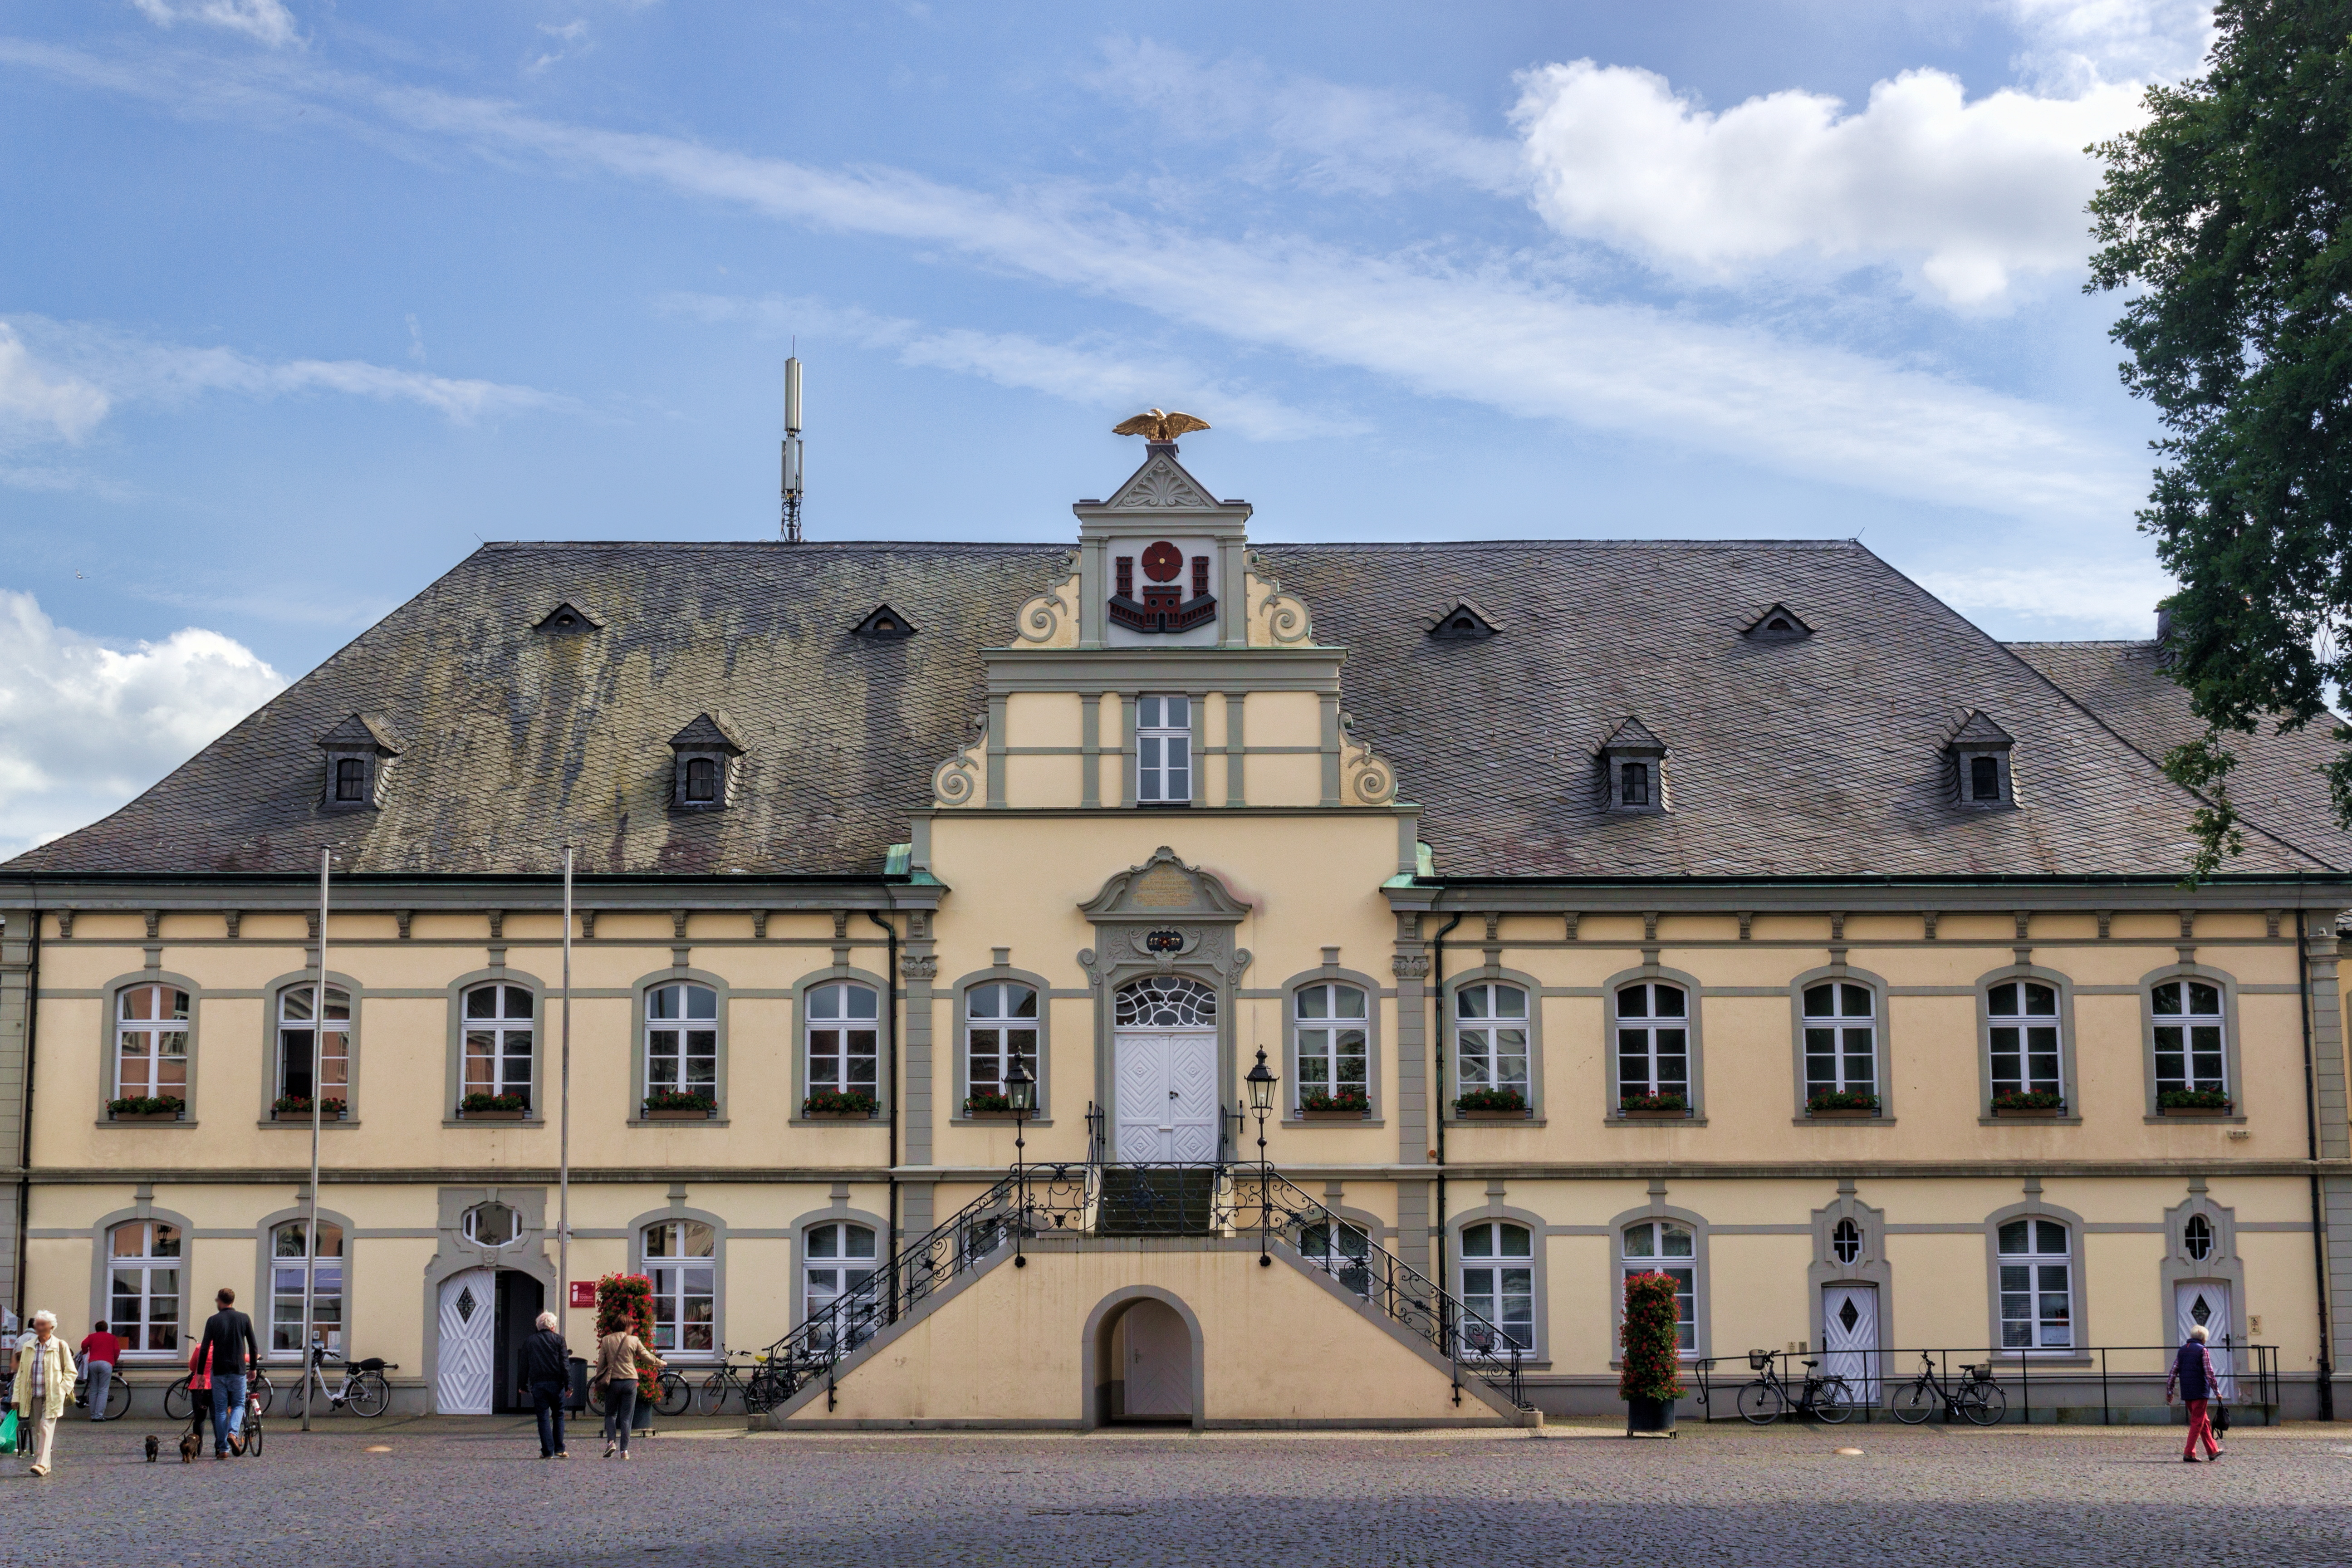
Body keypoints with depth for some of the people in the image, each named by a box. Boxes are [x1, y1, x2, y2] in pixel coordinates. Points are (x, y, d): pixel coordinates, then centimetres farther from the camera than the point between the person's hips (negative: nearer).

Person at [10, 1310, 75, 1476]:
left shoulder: (60, 1346, 0)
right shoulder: (28, 1346, 11)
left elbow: (70, 1371, 3)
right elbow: (21, 1372, 14)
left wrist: (63, 1390, -9)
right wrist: (17, 1396, 9)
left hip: (52, 1396, -5)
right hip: (33, 1395, 5)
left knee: (46, 1428, -14)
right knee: (38, 1431, 8)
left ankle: (42, 1464, -20)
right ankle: (45, 1464, 16)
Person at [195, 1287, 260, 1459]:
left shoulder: (213, 1320, -1)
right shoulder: (244, 1319, 2)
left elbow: (205, 1348, -3)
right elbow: (254, 1346, 3)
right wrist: (253, 1367, 16)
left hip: (219, 1372, 0)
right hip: (239, 1370, 0)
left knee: (220, 1409, 6)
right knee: (239, 1405, 13)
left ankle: (223, 1449, 3)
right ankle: (233, 1432, -15)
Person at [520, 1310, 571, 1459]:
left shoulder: (529, 1342, 9)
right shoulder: (559, 1339, 2)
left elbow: (525, 1366, 11)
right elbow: (565, 1364, -4)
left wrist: (524, 1386, 18)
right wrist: (568, 1384, -4)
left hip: (537, 1384, 1)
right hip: (556, 1383, -1)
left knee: (543, 1418, 2)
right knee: (558, 1416, 10)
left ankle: (548, 1451, -3)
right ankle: (559, 1449, 7)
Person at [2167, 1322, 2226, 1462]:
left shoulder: (2182, 1350, 12)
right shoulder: (2203, 1351, -6)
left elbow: (2174, 1372, 10)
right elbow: (2209, 1373, -11)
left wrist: (2170, 1391, 13)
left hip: (2187, 1393, 6)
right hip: (2200, 1392, -6)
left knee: (2205, 1422, 17)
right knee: (2197, 1423, -3)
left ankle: (2213, 1451, 24)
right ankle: (2189, 1454, -8)